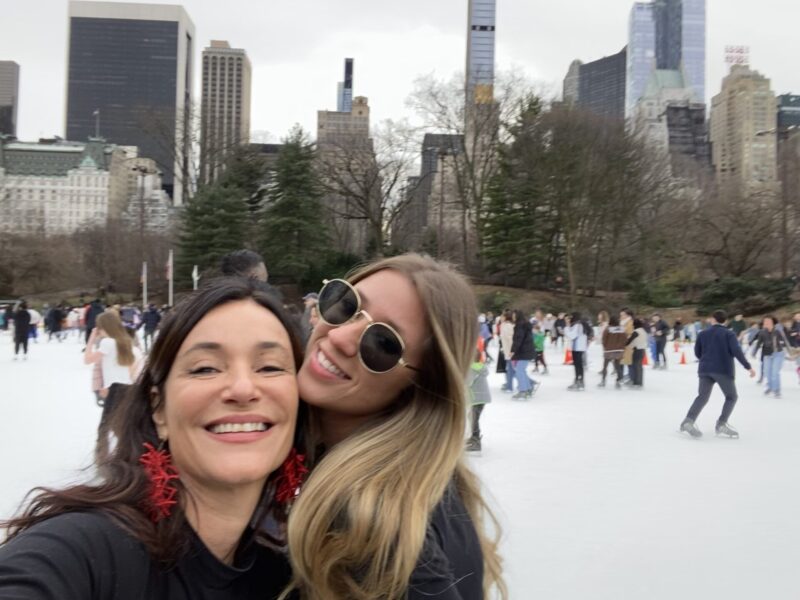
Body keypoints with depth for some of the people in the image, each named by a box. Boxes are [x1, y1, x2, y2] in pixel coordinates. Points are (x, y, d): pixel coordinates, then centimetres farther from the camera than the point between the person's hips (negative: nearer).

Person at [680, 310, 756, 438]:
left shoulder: (702, 333, 12)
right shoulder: (729, 334, 0)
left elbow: (697, 353, 16)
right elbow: (737, 351, -13)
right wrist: (748, 367, -12)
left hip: (705, 370, 3)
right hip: (723, 370, -3)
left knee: (702, 396, 2)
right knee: (731, 397, 12)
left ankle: (689, 420, -19)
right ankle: (722, 424, -2)